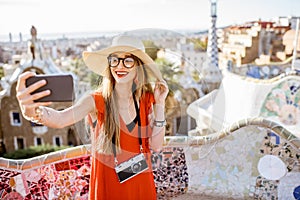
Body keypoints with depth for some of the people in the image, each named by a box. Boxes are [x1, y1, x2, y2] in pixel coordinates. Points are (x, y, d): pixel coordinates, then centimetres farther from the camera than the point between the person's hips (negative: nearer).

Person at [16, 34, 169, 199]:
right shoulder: (96, 101, -15)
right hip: (108, 185, -3)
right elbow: (61, 119, -33)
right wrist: (33, 111, -52)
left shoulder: (146, 100, -5)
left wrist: (159, 105, -12)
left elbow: (155, 146, -7)